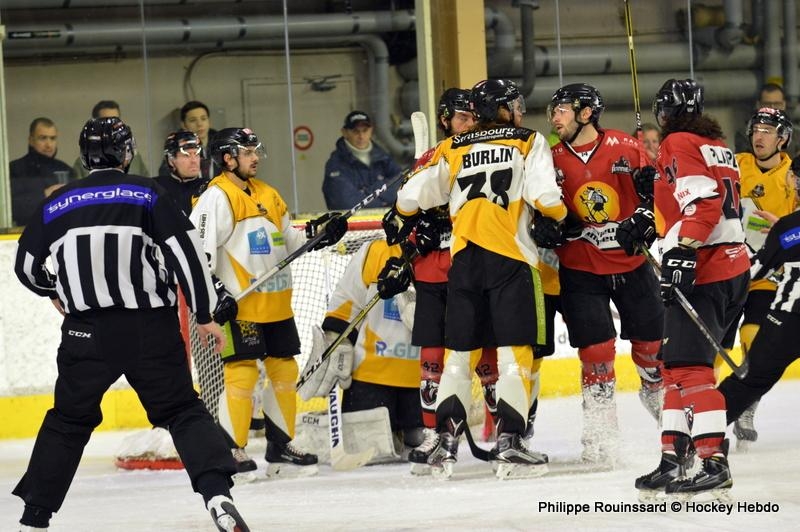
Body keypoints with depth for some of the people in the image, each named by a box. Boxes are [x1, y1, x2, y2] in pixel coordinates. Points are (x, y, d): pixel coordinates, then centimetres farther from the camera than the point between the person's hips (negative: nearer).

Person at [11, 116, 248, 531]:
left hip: (86, 334, 2)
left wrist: (55, 293, 38)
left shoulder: (57, 204, 7)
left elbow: (27, 266, 17)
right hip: (150, 329, -2)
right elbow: (186, 252, -7)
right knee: (183, 412, 5)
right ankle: (218, 495, -14)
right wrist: (205, 315, 0)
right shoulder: (147, 194, -1)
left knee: (69, 419, 17)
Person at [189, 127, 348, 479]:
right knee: (242, 371, -11)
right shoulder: (217, 197, -10)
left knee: (284, 369, 10)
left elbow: (288, 239, 25)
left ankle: (281, 446, 19)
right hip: (241, 305, -8)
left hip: (276, 303, 8)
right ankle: (231, 450, -4)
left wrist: (323, 235, 9)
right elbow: (195, 246, -18)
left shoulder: (267, 195, 17)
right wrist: (213, 291, -24)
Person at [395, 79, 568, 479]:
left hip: (464, 258, 4)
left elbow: (409, 198, 11)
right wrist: (559, 216, 13)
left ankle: (446, 442, 6)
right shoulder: (528, 143, 5)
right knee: (515, 353, -3)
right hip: (510, 256, -4)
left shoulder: (452, 151, 15)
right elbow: (545, 198, -9)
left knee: (459, 354, 11)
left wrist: (406, 216, 33)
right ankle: (508, 444, -12)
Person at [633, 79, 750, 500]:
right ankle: (674, 456, 12)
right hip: (734, 267, 10)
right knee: (679, 365, 13)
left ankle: (714, 463, -22)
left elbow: (702, 200, -20)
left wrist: (682, 251, -26)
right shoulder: (717, 146, 22)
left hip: (703, 274, -10)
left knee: (689, 368, -14)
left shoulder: (679, 144, -6)